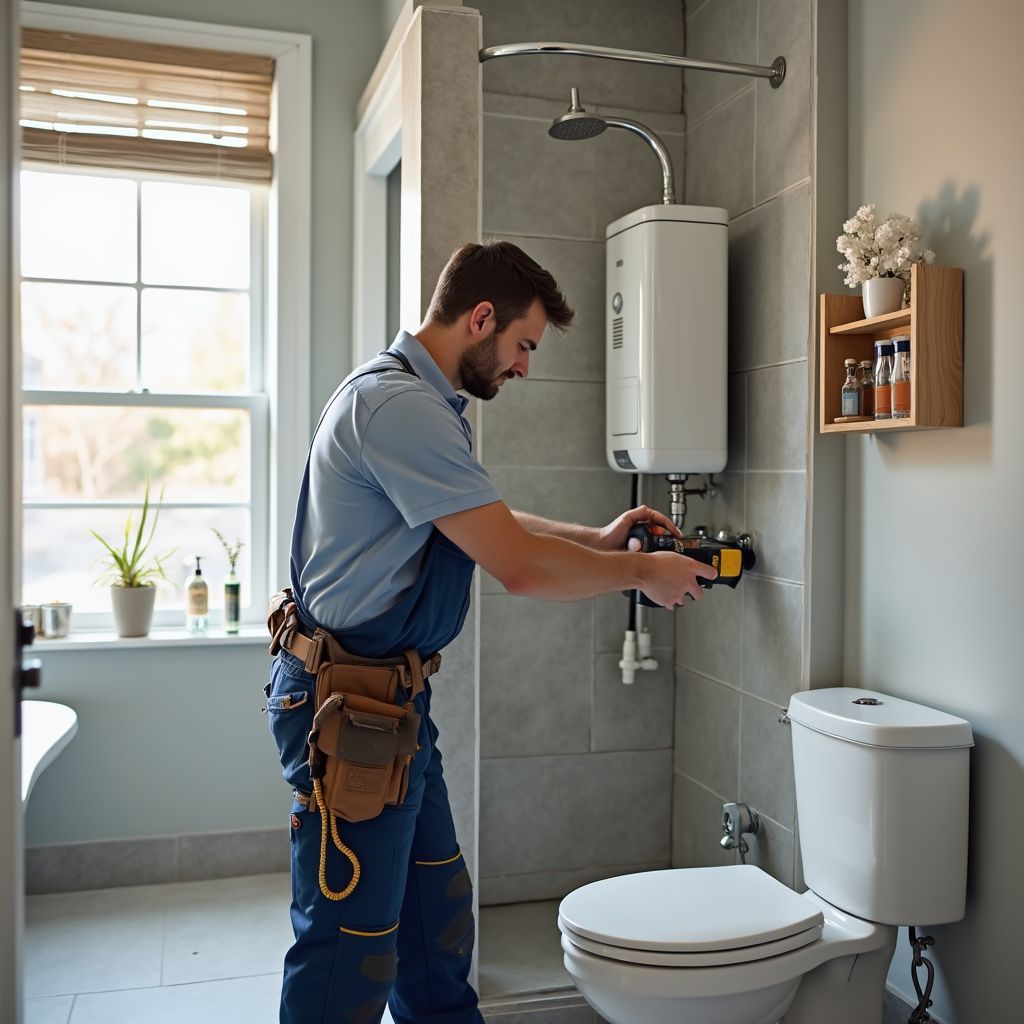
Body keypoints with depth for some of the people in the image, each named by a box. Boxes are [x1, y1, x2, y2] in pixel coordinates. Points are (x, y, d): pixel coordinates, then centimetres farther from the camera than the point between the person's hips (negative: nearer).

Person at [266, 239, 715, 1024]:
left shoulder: (425, 403, 12)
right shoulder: (398, 406, -23)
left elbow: (490, 523, 24)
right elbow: (522, 567, -24)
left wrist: (599, 539, 15)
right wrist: (645, 573, -9)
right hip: (348, 702, -10)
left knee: (436, 910, 21)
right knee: (352, 944, 2)